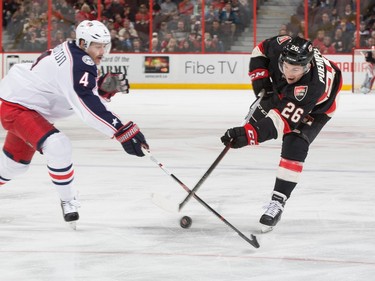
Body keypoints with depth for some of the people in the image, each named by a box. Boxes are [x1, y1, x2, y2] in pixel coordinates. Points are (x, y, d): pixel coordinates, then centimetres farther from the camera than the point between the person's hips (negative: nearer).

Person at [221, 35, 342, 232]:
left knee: (294, 147, -21)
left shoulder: (312, 86, -48)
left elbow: (284, 119, -52)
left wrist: (249, 134, -62)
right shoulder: (281, 46, -35)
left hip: (315, 108, -6)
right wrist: (260, 78, -21)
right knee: (257, 118, 23)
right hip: (281, 91, 6)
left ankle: (278, 201, -14)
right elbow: (260, 51, -10)